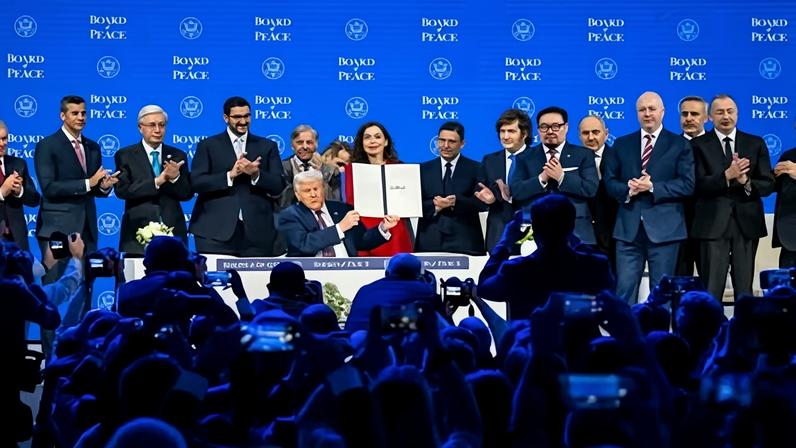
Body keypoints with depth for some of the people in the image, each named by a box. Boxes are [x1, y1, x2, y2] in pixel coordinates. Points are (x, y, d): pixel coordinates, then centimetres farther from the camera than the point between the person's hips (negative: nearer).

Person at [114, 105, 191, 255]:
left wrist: (175, 178, -14)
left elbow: (187, 194, 7)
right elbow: (122, 190, -9)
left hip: (173, 232, 2)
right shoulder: (125, 155, 4)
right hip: (138, 232, -2)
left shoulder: (178, 156, 12)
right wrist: (157, 182, -17)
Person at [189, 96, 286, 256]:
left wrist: (256, 174, -12)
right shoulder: (208, 146, 10)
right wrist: (230, 175, -13)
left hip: (256, 232, 1)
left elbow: (279, 186, 7)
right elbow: (196, 182, -2)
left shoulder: (267, 146, 15)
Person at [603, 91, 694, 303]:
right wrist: (627, 190, -12)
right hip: (628, 228, 2)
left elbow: (687, 185, -5)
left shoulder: (679, 145, 5)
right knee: (624, 290, 0)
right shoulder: (622, 144, 14)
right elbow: (609, 182, 9)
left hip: (664, 228, -2)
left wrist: (653, 187, -14)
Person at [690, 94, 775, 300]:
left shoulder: (756, 144, 10)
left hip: (747, 223, 2)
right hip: (713, 225, -2)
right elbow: (698, 185, -9)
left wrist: (746, 182, -16)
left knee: (745, 289, 6)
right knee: (711, 291, -2)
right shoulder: (699, 145, 2)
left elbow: (768, 184, 4)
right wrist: (727, 176, -24)